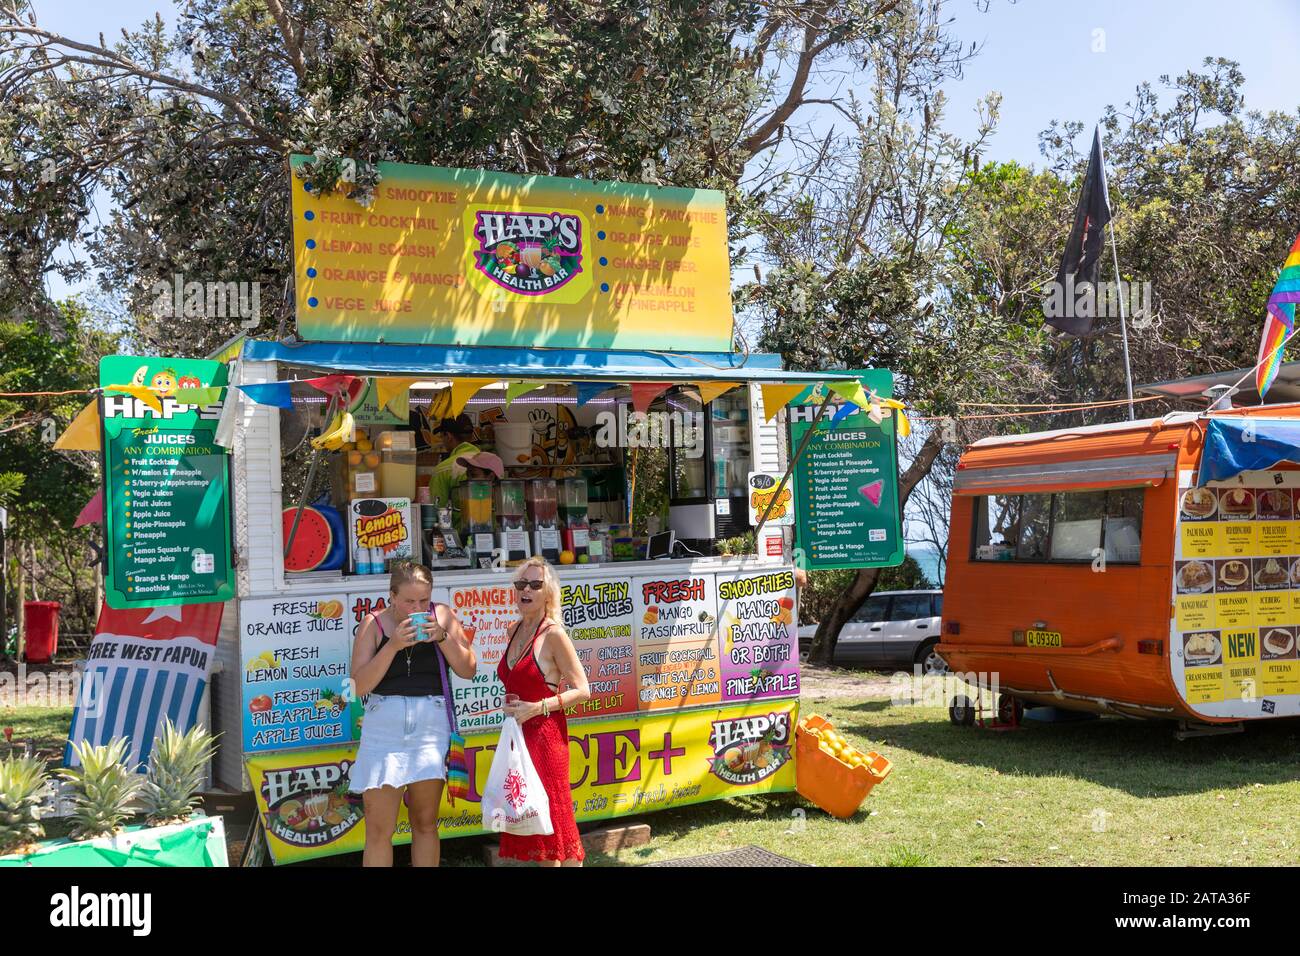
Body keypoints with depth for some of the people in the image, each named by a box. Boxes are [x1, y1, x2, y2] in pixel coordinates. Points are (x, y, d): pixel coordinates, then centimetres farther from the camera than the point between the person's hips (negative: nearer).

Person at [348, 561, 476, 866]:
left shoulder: (441, 615, 4)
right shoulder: (374, 624, 0)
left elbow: (468, 670, 3)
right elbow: (359, 686, -6)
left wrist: (441, 635, -11)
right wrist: (393, 645, -17)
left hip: (432, 725, 1)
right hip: (384, 727, -1)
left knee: (425, 823, 10)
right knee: (379, 830, -2)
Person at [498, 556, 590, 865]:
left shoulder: (553, 634, -12)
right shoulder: (516, 631, 10)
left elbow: (582, 690, -13)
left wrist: (536, 708, -19)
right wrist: (512, 706, 8)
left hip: (546, 734, -7)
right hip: (520, 733, 8)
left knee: (554, 816, -5)